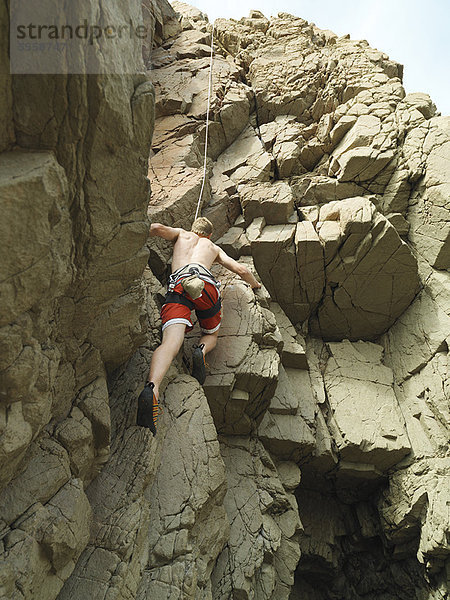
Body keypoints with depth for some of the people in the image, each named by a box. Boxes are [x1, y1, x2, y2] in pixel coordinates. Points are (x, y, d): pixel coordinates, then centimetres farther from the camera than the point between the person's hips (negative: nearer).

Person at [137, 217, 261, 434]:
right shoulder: (214, 247, 37)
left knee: (170, 343, -19)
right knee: (211, 335, 24)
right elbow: (241, 270, 29)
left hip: (176, 286, 0)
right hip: (204, 284, 0)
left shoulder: (182, 234, 37)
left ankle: (151, 388, -47)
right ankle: (201, 350, -12)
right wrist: (256, 284, 50)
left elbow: (156, 227, 17)